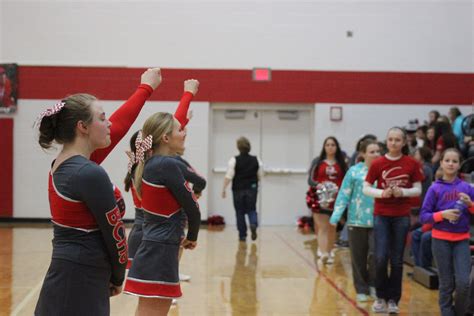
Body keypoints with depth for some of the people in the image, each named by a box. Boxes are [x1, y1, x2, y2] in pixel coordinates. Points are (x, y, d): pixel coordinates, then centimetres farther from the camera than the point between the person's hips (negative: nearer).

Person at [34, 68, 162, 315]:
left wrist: (146, 88, 27)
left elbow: (119, 124, 19)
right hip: (79, 290, -9)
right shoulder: (90, 174, -19)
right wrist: (118, 278, 5)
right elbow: (114, 235, -12)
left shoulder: (64, 164, 8)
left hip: (65, 285, 9)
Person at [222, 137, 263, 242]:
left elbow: (228, 177, -14)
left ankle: (242, 235, 11)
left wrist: (223, 189, -6)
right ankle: (253, 224, -18)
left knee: (240, 212, 9)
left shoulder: (234, 160, -9)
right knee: (251, 210, 12)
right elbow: (260, 176, 5)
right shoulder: (256, 160, 0)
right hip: (252, 189, 2)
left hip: (238, 190, -2)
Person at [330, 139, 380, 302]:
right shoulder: (354, 171, -2)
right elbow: (344, 195, -2)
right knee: (358, 257, 8)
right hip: (357, 220, 0)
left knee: (375, 254, -10)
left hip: (377, 221, 0)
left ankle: (373, 284, 13)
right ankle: (361, 290, 22)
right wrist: (335, 217, -7)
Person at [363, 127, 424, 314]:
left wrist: (403, 192, -16)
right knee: (381, 258, -7)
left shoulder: (412, 164, -1)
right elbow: (366, 188, 0)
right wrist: (382, 193, -17)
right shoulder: (378, 163, -2)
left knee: (397, 260, 5)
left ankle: (393, 299, 17)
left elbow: (418, 189, 2)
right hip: (381, 215, 0)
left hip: (402, 216, 1)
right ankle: (381, 297, 12)